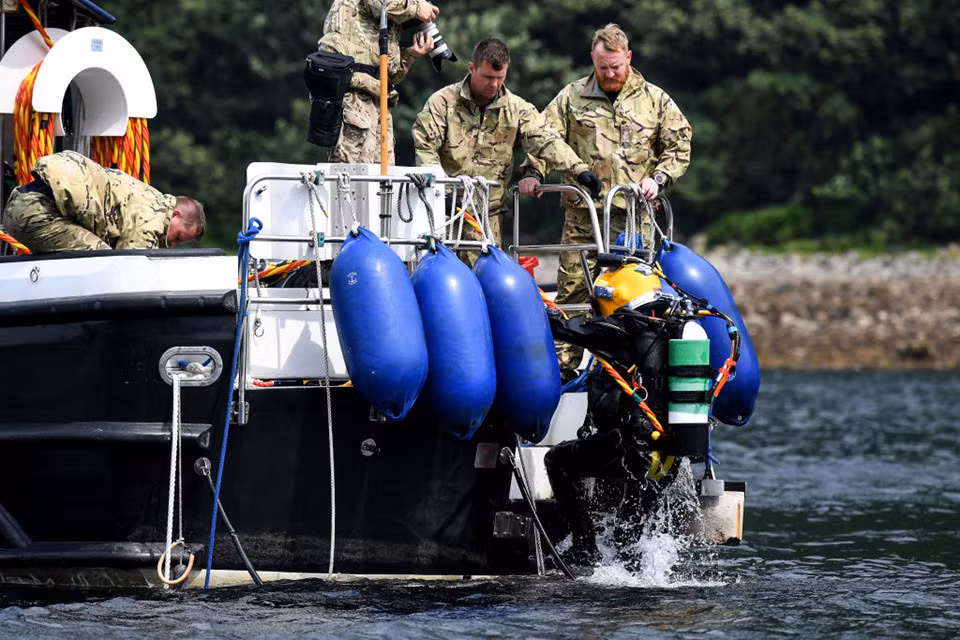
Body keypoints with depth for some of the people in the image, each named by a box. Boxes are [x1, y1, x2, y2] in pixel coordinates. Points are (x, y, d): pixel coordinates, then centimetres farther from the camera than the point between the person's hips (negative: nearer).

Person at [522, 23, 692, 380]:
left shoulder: (655, 100, 11)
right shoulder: (572, 97, 11)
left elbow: (679, 145, 13)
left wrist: (658, 179, -2)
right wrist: (533, 172, -6)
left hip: (633, 215, 0)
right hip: (583, 214, 0)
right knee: (571, 291, -5)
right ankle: (564, 367, -4)